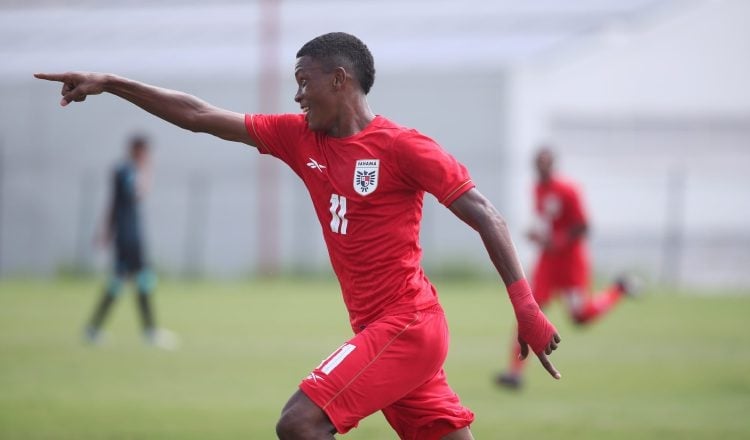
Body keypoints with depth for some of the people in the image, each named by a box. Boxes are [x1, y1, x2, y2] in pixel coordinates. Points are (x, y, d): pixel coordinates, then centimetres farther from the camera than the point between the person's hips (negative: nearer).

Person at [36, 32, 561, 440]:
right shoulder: (300, 138, 10)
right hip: (379, 330, 7)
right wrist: (109, 83, 8)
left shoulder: (403, 146, -10)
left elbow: (486, 216, -12)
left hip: (405, 327, -7)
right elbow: (200, 116, 11)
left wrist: (526, 307, -19)